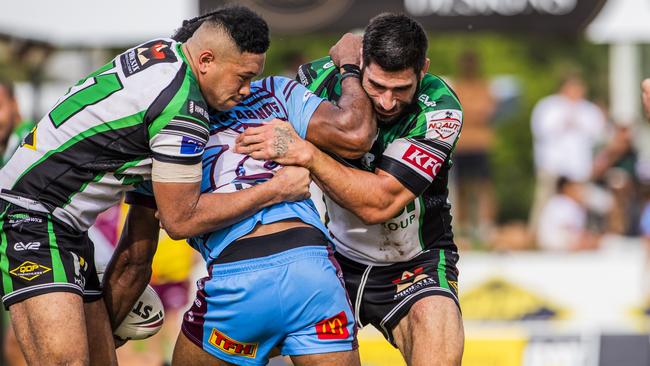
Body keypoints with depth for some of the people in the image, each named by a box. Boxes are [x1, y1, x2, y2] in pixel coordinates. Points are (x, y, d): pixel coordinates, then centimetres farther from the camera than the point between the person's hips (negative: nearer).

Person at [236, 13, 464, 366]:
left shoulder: (440, 109, -20)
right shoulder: (322, 78, -13)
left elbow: (379, 203, -29)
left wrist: (306, 154, -37)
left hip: (415, 264, -3)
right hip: (337, 254, 3)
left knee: (436, 322, -35)